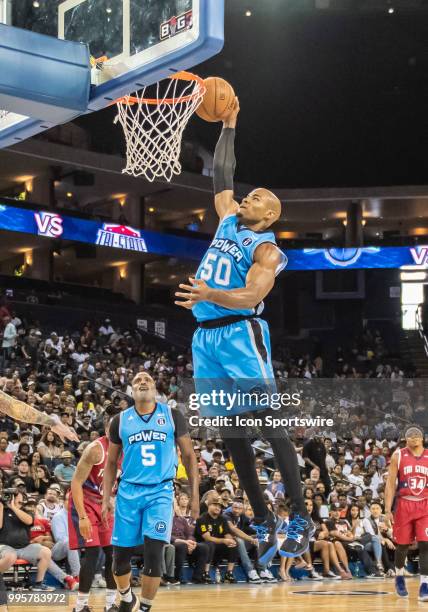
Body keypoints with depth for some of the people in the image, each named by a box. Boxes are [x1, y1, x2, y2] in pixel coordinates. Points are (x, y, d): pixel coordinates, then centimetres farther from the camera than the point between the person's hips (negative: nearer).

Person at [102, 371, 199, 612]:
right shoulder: (120, 420, 5)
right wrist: (106, 498, 4)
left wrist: (195, 495, 0)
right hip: (129, 492, 2)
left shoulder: (172, 415, 1)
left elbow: (189, 455, 5)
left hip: (161, 492, -2)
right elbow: (111, 463, 13)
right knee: (121, 556, 3)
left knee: (153, 554, -14)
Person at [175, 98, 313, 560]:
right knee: (233, 434, 7)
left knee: (271, 427, -9)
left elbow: (251, 296, -21)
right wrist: (229, 125, 23)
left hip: (241, 335, -8)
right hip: (206, 337, 8)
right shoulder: (229, 222, 17)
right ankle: (262, 521, 13)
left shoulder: (266, 248, -6)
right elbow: (222, 175, 26)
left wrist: (210, 295, -37)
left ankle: (300, 518, -7)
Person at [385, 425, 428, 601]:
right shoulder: (398, 456, -1)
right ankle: (399, 576, 33)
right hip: (404, 504, -1)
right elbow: (390, 483, -1)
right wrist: (388, 510, -7)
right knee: (402, 544, 9)